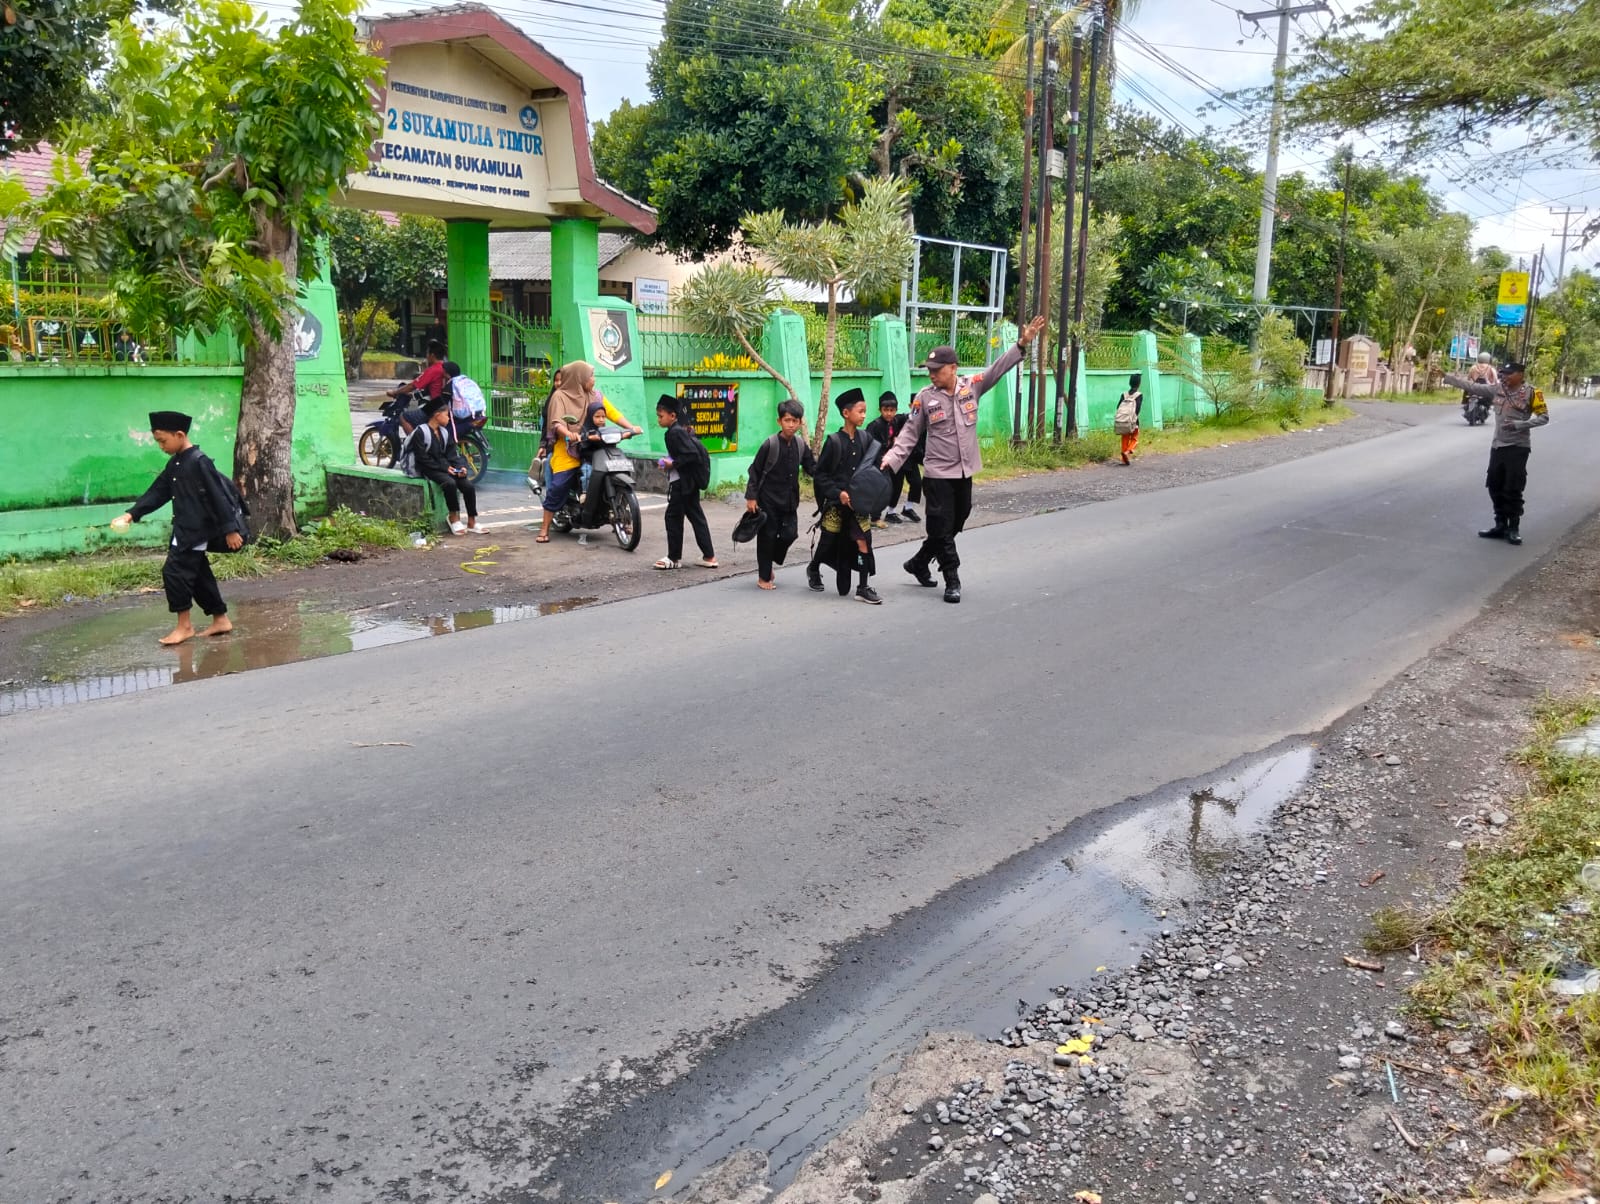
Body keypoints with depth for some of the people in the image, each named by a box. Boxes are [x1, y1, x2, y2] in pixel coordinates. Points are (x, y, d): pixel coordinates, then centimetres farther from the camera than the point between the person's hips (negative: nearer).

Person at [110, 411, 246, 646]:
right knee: (198, 574, 12)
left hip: (196, 530, -9)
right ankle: (221, 619, 21)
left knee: (175, 571, -9)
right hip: (184, 529, 9)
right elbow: (157, 492, 14)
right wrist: (132, 514, 2)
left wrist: (230, 529, -18)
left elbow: (218, 497, -17)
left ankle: (184, 625, 1)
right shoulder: (175, 464, 12)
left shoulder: (199, 462, -16)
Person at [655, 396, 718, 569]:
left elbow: (692, 454, -25)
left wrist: (673, 464, -17)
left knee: (673, 516, -1)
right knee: (696, 516, 11)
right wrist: (670, 462, 10)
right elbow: (696, 452, 16)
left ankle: (674, 558, 6)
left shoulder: (675, 432, -17)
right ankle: (709, 556, 13)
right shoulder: (683, 429, 12)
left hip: (681, 482, -10)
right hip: (690, 481, 10)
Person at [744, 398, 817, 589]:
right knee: (767, 536, 2)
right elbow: (755, 470, -8)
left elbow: (812, 468, 8)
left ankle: (770, 561, 27)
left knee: (790, 534, 0)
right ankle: (764, 577, 15)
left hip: (789, 500, 5)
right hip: (768, 499, -4)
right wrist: (751, 497, -9)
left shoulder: (801, 445, 1)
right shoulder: (770, 444, -13)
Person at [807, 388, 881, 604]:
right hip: (835, 502, -3)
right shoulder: (834, 441, -9)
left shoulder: (866, 439, 2)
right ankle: (813, 569, 39)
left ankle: (864, 588, -3)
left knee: (863, 540, -7)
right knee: (828, 541, 10)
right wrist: (837, 493, -16)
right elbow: (819, 474, -8)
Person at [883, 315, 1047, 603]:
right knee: (942, 529, -3)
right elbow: (909, 434, -2)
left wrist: (1022, 343, -14)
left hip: (965, 473, 4)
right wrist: (891, 461, -13)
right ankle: (952, 581, 6)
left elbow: (999, 367, -4)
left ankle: (918, 563, 34)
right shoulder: (925, 397, -6)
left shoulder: (971, 387, 0)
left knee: (952, 526, 15)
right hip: (938, 475, -4)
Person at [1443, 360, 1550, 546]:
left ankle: (1513, 528, 7)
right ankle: (1501, 525, 20)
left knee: (1513, 490, -3)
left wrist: (1520, 424, -20)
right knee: (1495, 487, 10)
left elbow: (1544, 417, -8)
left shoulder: (1530, 392, -9)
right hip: (1497, 446, 6)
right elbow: (1471, 386, 4)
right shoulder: (1496, 390, 4)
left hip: (1518, 447, -6)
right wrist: (1445, 377, -2)